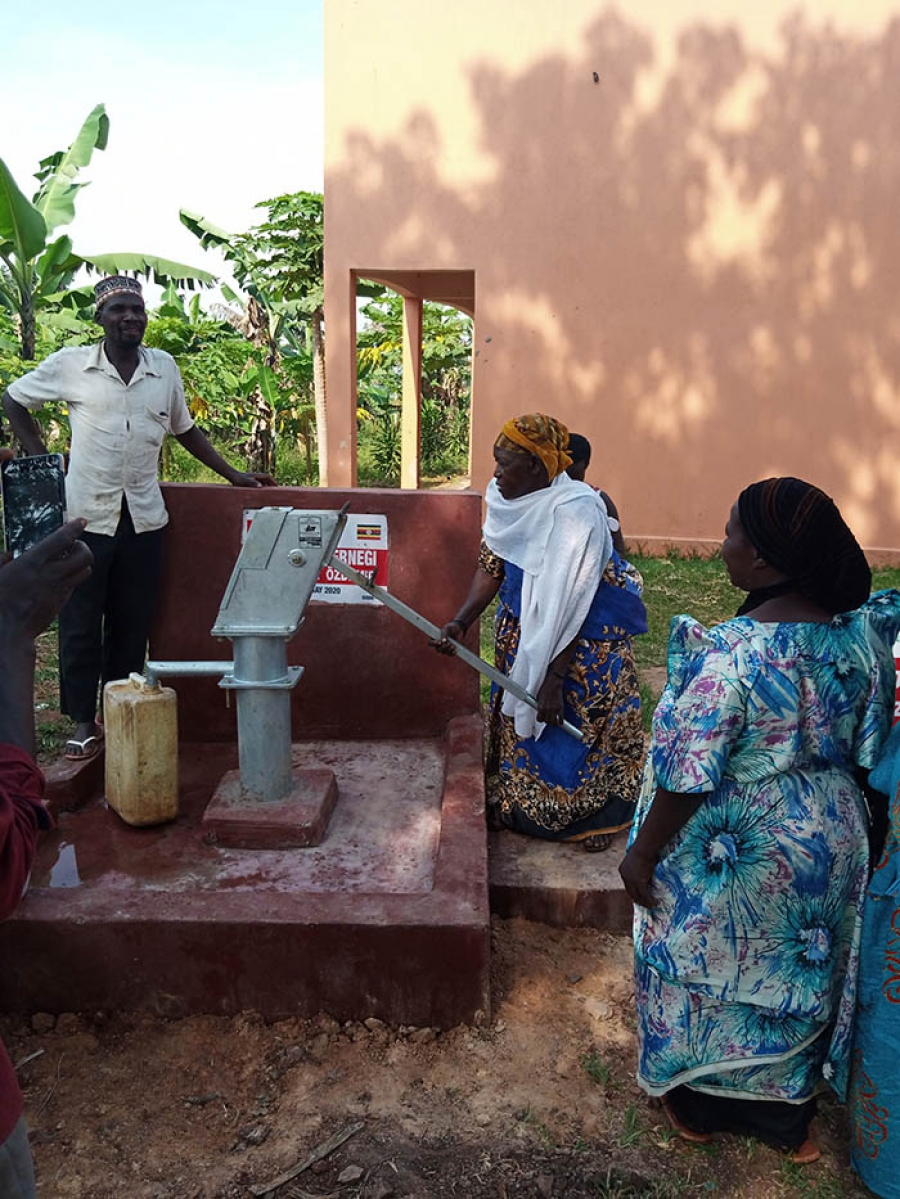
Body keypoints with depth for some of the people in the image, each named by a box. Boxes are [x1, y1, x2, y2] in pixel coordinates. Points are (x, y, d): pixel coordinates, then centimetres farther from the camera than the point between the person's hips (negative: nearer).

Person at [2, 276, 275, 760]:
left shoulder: (164, 367, 6)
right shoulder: (70, 364, -1)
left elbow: (185, 429, 18)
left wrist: (234, 475, 14)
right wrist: (40, 457, 3)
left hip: (143, 517, 2)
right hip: (86, 514, -2)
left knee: (132, 623, 8)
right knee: (80, 623, 3)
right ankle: (83, 720, 16)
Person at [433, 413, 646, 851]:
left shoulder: (575, 512, -30)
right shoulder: (508, 501, -8)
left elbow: (569, 607, -30)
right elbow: (491, 566, 0)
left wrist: (554, 679, -29)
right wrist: (461, 622, -13)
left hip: (585, 637, -7)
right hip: (523, 629, 7)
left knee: (572, 724, 6)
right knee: (517, 714, 18)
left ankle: (592, 816, 28)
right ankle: (515, 800, 38)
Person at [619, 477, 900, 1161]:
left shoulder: (731, 652, -29)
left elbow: (686, 776, -25)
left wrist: (643, 854, -11)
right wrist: (837, 816, 18)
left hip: (736, 853, -6)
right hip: (831, 841, 6)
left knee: (708, 970, 19)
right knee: (798, 977, 24)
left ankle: (699, 1106, 42)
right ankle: (786, 1118, 46)